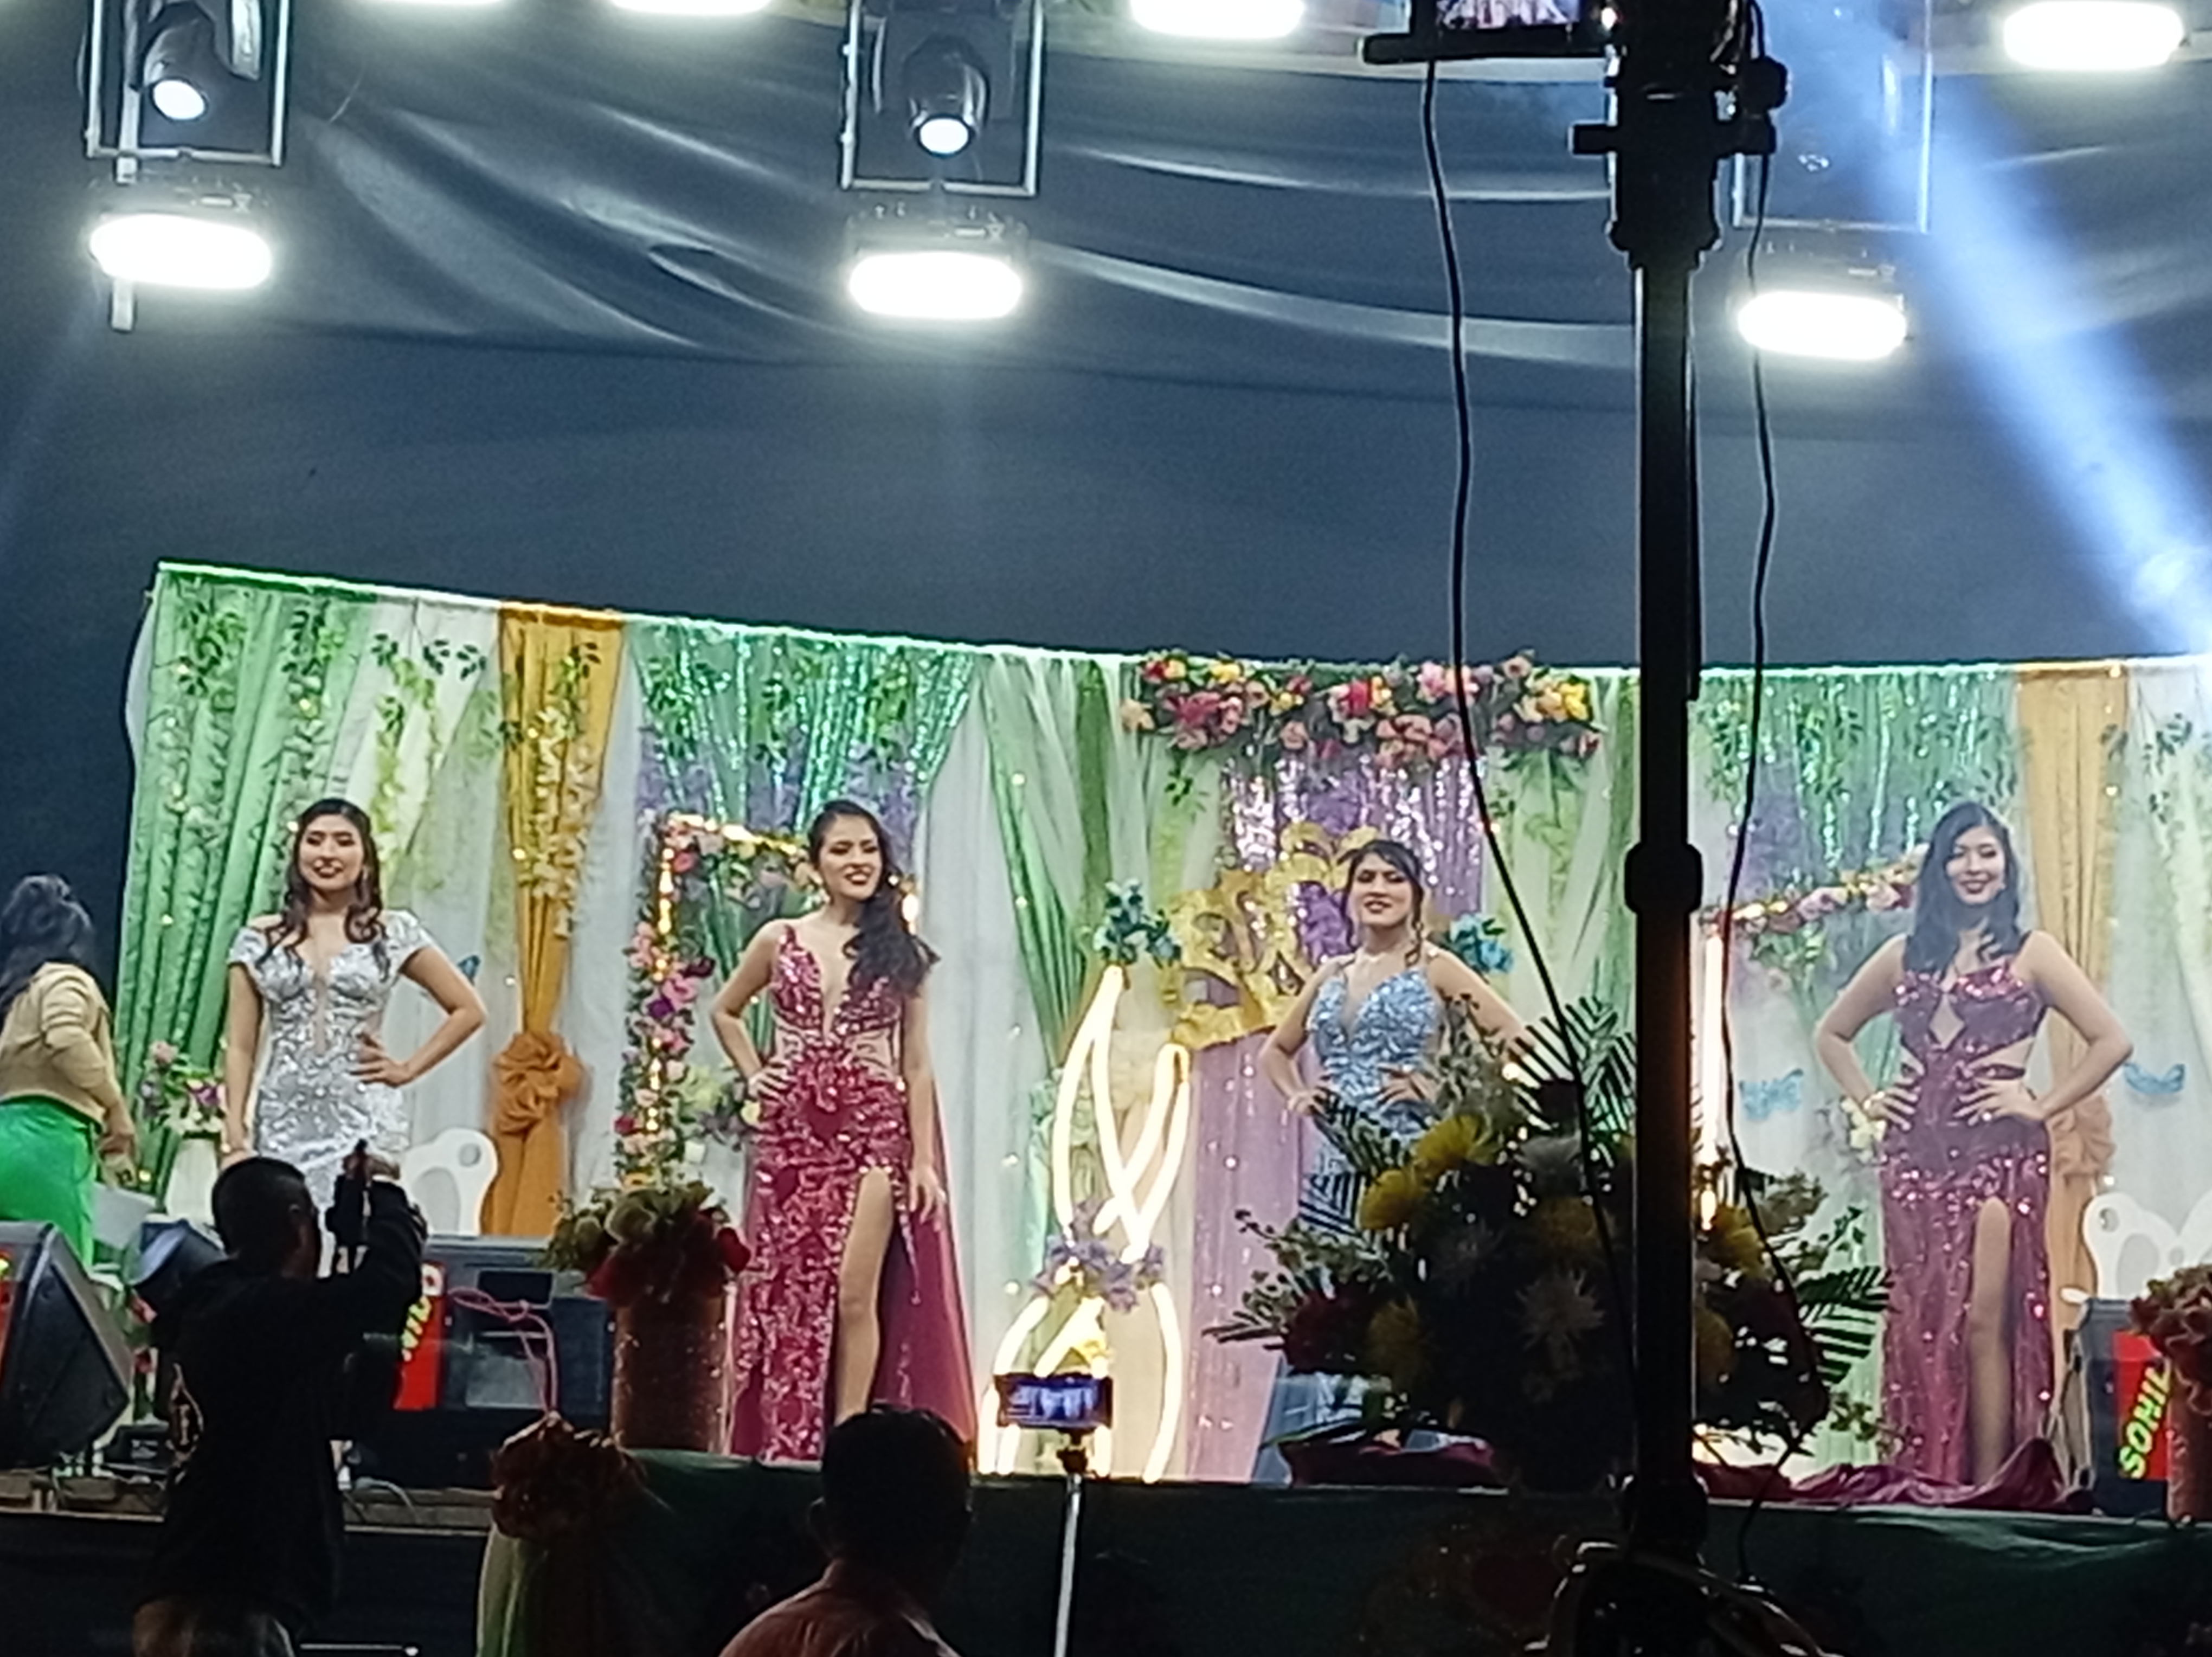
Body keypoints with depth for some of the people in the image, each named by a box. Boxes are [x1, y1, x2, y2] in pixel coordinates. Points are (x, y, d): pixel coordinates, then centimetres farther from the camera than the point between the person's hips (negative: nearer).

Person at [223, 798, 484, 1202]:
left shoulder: (394, 933, 4)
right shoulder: (261, 940, 8)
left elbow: (468, 1010, 10)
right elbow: (240, 1047, 8)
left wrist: (408, 1069, 3)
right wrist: (235, 1138, 0)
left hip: (363, 1125, -2)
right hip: (282, 1123, 2)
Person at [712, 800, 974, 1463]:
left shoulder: (900, 954, 4)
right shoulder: (780, 942, 6)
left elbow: (916, 1066, 3)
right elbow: (725, 1012, 22)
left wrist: (924, 1159, -3)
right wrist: (753, 1074, 6)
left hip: (874, 1133, -2)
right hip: (793, 1134, 2)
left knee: (855, 1294, -11)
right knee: (789, 1295, 3)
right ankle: (785, 1445, 9)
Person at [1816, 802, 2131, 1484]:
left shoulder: (2031, 954, 3)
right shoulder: (1903, 957, 14)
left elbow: (2111, 1041, -2)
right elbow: (1831, 1033, 26)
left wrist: (2041, 1105, -6)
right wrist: (1866, 1099, 12)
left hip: (2000, 1153, -4)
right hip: (1917, 1154, 4)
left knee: (1983, 1320, -9)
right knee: (1920, 1322, 3)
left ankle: (1988, 1486, -8)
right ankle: (1922, 1485, 7)